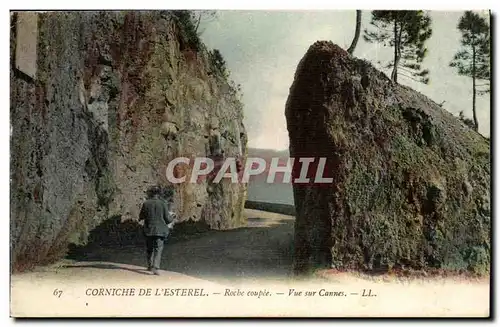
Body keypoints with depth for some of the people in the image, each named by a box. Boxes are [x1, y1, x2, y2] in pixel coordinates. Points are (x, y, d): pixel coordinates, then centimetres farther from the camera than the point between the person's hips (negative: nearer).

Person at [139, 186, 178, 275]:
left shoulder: (146, 203, -3)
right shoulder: (163, 203, -6)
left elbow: (141, 216, 6)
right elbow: (167, 218, -4)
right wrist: (173, 220, 17)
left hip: (149, 230, 2)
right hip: (160, 230, -2)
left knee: (149, 249, 18)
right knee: (158, 249, -1)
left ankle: (150, 266, 28)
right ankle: (155, 267, -14)